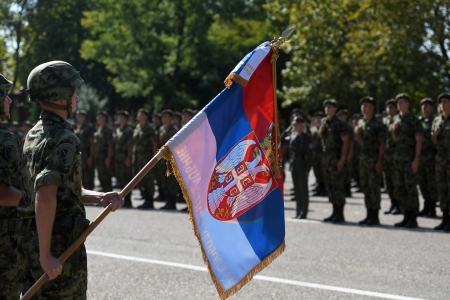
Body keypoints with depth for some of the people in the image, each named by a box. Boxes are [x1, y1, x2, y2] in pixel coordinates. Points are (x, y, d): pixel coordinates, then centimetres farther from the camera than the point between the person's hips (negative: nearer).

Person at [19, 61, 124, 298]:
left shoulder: (35, 134, 12)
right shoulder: (64, 140, -17)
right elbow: (45, 197, -27)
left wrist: (99, 198, 4)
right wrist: (46, 254, -25)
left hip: (31, 240, 9)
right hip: (59, 243, -9)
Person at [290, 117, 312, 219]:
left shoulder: (306, 137, -7)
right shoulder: (293, 137, 14)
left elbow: (309, 153, -11)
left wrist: (307, 168, -16)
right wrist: (291, 166, 11)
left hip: (302, 166, -7)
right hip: (294, 166, 7)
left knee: (303, 189, -3)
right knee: (297, 190, 8)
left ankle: (303, 213, 0)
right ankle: (299, 212, 11)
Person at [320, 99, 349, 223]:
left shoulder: (339, 123, -10)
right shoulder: (324, 121, 13)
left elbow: (345, 141, -14)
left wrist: (342, 159, -20)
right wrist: (321, 130, 2)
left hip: (336, 157, -8)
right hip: (326, 156, 8)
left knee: (337, 185, -7)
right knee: (329, 185, 9)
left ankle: (340, 214, -4)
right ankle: (335, 212, 16)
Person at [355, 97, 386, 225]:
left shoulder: (378, 124, -9)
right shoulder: (361, 122, 14)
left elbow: (382, 143, -12)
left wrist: (379, 161, -17)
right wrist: (356, 134, -1)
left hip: (374, 159, -7)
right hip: (363, 158, 7)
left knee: (374, 187, -6)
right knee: (365, 186, 8)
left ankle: (375, 216, -1)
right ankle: (369, 214, 14)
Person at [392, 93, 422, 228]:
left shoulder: (414, 120, -8)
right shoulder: (398, 120, 14)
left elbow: (419, 141, -12)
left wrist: (416, 160, -19)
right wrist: (393, 130, -1)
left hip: (410, 157, -7)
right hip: (399, 156, 7)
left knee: (411, 187, -7)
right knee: (400, 188, 7)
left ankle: (413, 219, -3)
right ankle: (406, 217, 14)